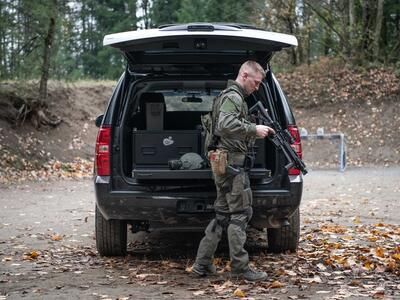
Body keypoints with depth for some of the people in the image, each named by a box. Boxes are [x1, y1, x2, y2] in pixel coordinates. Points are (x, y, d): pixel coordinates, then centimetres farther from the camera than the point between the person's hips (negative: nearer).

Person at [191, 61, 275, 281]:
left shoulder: (232, 96, 22)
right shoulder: (233, 97, -11)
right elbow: (226, 125, -26)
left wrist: (255, 131, 11)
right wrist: (254, 129, -20)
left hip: (225, 163, 10)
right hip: (233, 163, -10)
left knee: (223, 214, 11)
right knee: (240, 213, -6)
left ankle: (202, 264, 13)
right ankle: (240, 267, -2)